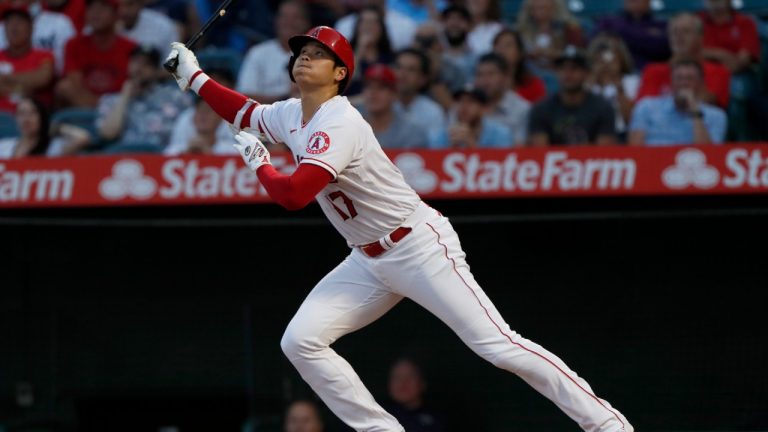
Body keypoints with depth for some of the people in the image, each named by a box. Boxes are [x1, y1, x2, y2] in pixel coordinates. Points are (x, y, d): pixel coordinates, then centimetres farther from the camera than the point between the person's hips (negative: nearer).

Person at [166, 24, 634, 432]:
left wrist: (259, 163, -12)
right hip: (369, 262, 9)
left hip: (420, 246, -9)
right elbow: (244, 112, 29)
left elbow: (294, 195, -30)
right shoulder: (290, 115, 7)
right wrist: (194, 76, 23)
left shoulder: (338, 125, -22)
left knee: (498, 345, -15)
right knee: (300, 341, -4)